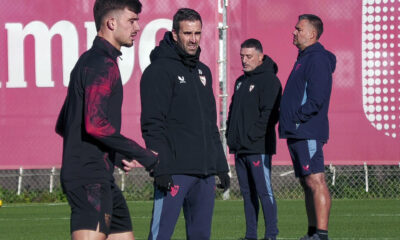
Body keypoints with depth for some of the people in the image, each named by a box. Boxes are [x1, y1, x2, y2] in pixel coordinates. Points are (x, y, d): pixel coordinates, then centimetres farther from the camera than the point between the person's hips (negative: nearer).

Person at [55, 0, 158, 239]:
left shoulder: (88, 61, 20)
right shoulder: (103, 65, -12)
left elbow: (63, 126, 25)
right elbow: (96, 124, -24)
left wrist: (116, 156, 21)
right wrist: (143, 155, -17)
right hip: (90, 177, -11)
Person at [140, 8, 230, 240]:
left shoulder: (203, 71, 19)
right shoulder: (160, 71, -6)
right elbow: (153, 125, -13)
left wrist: (221, 165, 18)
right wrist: (161, 168, -20)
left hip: (205, 171, 8)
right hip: (175, 172, -8)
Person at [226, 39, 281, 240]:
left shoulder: (269, 80, -6)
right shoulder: (241, 81, 20)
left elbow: (270, 113, -14)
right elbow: (233, 111, 26)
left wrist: (253, 136, -18)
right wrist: (230, 135, 11)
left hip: (258, 148, -8)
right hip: (240, 148, 8)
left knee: (264, 191, -9)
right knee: (247, 192, 9)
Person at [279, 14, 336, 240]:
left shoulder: (317, 59, -10)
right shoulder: (304, 58, 21)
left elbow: (317, 98, -19)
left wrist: (297, 117, -17)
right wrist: (288, 121, 13)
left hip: (308, 133, -11)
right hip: (297, 133, 11)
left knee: (315, 181, -13)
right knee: (308, 183, 11)